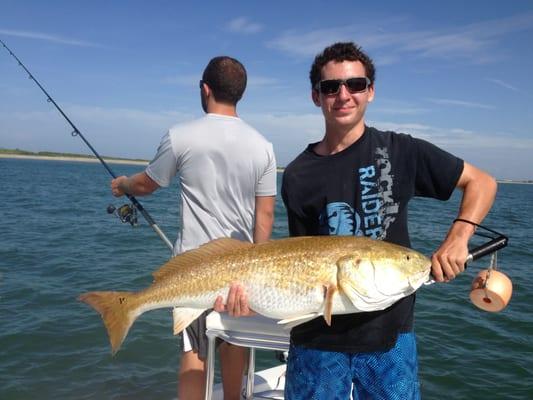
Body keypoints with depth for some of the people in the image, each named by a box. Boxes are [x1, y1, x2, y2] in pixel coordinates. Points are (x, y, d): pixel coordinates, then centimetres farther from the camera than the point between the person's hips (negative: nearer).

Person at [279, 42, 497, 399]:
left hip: (390, 333, 0)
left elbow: (481, 182, 2)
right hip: (319, 337, 1)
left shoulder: (399, 151, -5)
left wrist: (458, 237, -14)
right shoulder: (298, 176, -3)